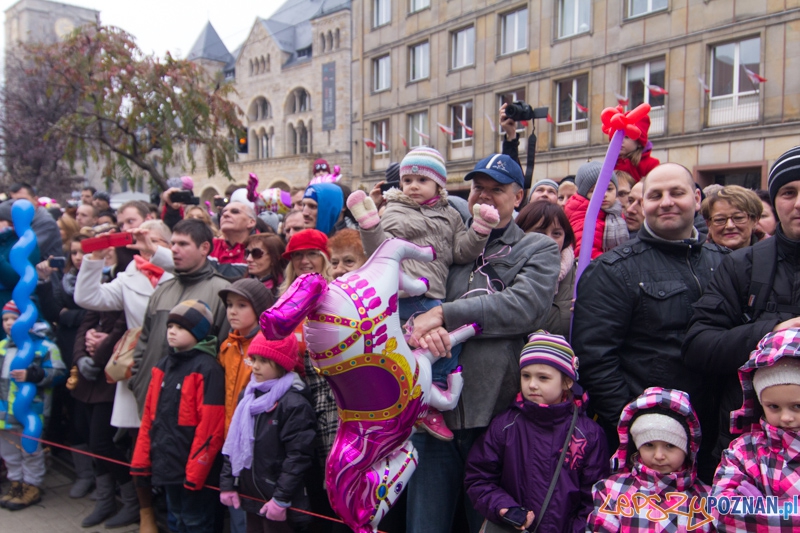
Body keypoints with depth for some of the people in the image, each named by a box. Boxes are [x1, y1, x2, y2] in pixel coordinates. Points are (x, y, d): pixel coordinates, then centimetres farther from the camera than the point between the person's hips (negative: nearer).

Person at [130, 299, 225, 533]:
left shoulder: (207, 368, -17)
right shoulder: (163, 364, 8)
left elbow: (210, 425, -20)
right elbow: (150, 414, 11)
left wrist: (196, 470, -19)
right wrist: (141, 458, 9)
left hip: (192, 466, -8)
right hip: (166, 462, 8)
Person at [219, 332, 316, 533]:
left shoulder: (294, 403, -16)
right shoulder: (248, 396, 8)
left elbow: (298, 455, -19)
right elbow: (234, 443, 13)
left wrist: (281, 499, -18)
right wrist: (227, 483, 8)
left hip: (277, 503, -7)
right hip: (251, 496, 7)